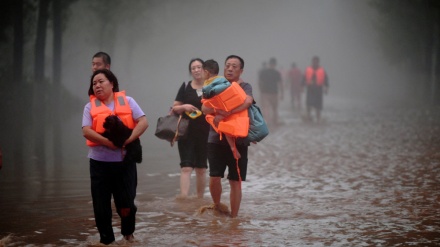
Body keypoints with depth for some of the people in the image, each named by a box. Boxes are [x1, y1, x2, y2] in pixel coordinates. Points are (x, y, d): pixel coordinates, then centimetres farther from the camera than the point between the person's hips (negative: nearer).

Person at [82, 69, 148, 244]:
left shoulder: (127, 101, 4)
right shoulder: (90, 106, 4)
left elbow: (143, 122, -6)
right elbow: (86, 131, -9)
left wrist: (128, 139, -19)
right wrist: (108, 142, -20)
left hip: (125, 161, -1)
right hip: (100, 162, 1)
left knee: (126, 204, 3)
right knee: (101, 205, 3)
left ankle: (128, 233, 30)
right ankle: (106, 239, 18)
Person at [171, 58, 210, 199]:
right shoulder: (185, 87, 6)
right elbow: (174, 108, 8)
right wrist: (184, 107, -11)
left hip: (205, 133, 1)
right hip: (187, 132, -1)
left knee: (201, 168, 9)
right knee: (186, 166, -12)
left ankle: (200, 199, 19)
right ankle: (183, 197, -20)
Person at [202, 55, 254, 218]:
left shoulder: (245, 87, 0)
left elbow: (247, 101, -23)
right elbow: (205, 108, -3)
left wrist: (223, 114, -26)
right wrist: (219, 110, -24)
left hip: (238, 141, -2)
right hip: (216, 139, 2)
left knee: (235, 181, 3)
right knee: (214, 178, -8)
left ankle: (233, 218, 13)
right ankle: (217, 207, 18)